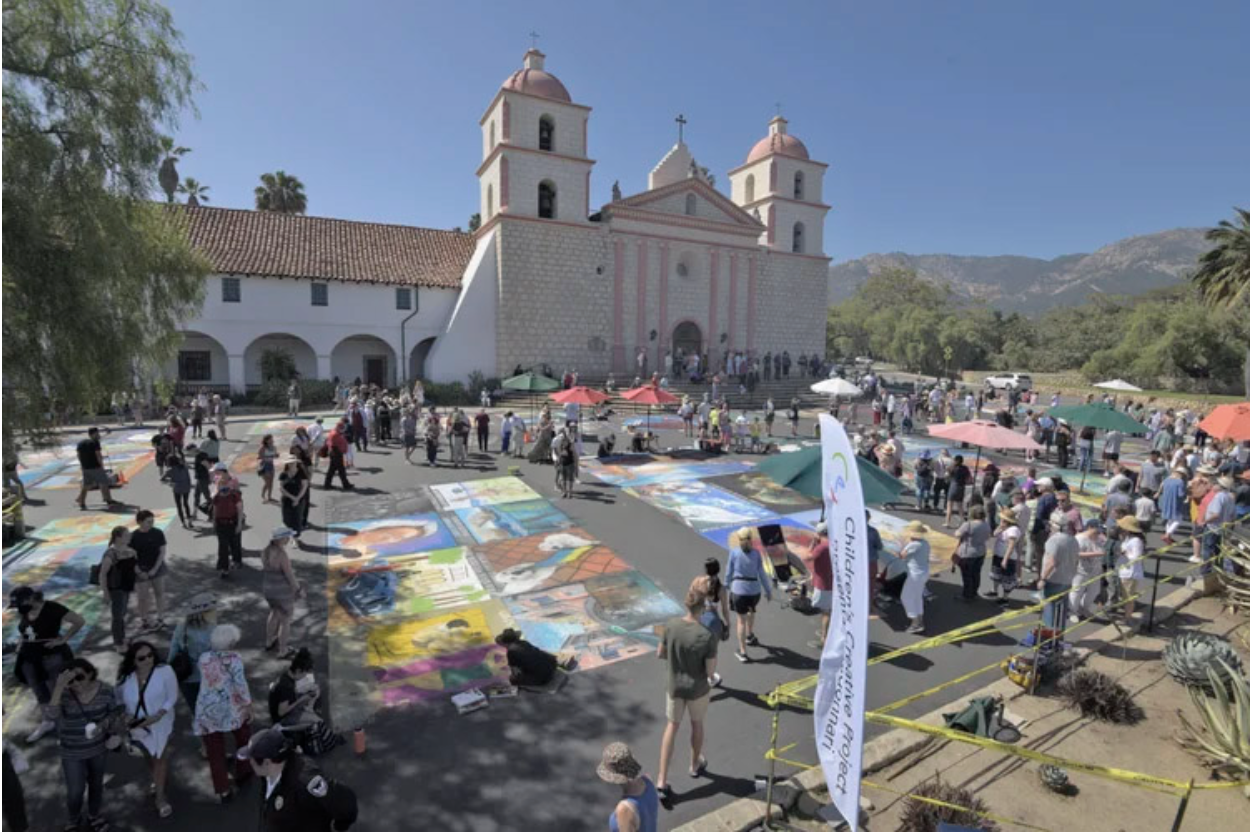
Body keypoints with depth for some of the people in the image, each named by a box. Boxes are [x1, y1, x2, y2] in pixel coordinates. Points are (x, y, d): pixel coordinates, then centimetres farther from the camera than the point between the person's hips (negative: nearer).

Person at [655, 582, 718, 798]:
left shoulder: (671, 626, -19)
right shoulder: (708, 636, -28)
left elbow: (660, 654, -6)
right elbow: (710, 671, -19)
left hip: (675, 687, 2)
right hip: (698, 689, -2)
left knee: (672, 727, 19)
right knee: (696, 724, 25)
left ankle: (662, 780, 20)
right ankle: (695, 765, 48)